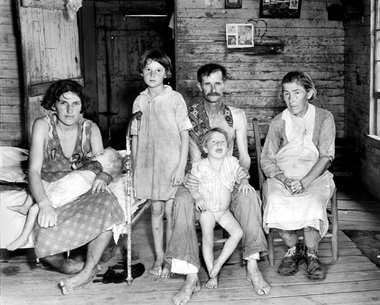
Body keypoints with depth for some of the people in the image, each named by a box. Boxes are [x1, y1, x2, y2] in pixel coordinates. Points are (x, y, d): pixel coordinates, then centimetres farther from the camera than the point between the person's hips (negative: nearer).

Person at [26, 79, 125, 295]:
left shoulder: (90, 128, 2)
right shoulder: (43, 125, -6)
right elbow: (34, 170, -14)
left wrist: (103, 177, -25)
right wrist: (44, 204, -31)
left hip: (83, 192, 2)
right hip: (50, 194, -2)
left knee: (107, 204, -34)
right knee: (45, 243, -32)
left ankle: (87, 272, -24)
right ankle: (71, 267, -3)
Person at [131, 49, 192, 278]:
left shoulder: (175, 98, -5)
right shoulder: (139, 102, 6)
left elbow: (184, 134, -6)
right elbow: (135, 136, 11)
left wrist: (182, 166, -12)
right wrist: (135, 167, 8)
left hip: (171, 164, -3)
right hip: (148, 163, 3)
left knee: (170, 212, 1)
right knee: (156, 210, 10)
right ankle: (159, 257, 21)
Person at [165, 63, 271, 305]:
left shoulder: (236, 116, 6)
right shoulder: (190, 116, 0)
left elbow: (244, 156, 4)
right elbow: (195, 156, -7)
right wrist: (192, 177, -28)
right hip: (200, 179, -1)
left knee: (248, 196, -32)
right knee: (183, 200, -33)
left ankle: (252, 267, -26)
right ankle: (192, 277, -34)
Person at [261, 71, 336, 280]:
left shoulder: (324, 118, 4)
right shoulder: (278, 122, 8)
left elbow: (326, 157, -5)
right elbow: (267, 160, 5)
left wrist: (304, 182, -21)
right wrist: (284, 179, -16)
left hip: (314, 175, -1)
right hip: (282, 175, 1)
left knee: (310, 202, -34)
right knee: (275, 201, -32)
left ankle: (311, 254, -10)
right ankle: (293, 249, -7)